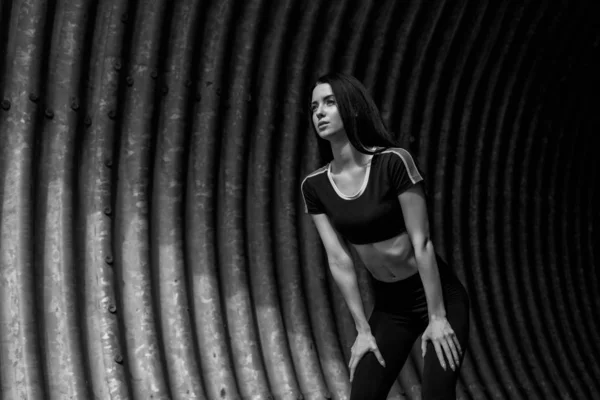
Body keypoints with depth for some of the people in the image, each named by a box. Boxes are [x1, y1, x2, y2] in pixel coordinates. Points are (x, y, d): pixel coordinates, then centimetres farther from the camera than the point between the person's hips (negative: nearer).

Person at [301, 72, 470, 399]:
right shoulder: (315, 186, -5)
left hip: (439, 296, -4)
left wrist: (437, 316, -14)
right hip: (389, 305, 5)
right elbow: (339, 261, -4)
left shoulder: (393, 162, -20)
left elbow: (422, 242, -17)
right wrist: (363, 329, -2)